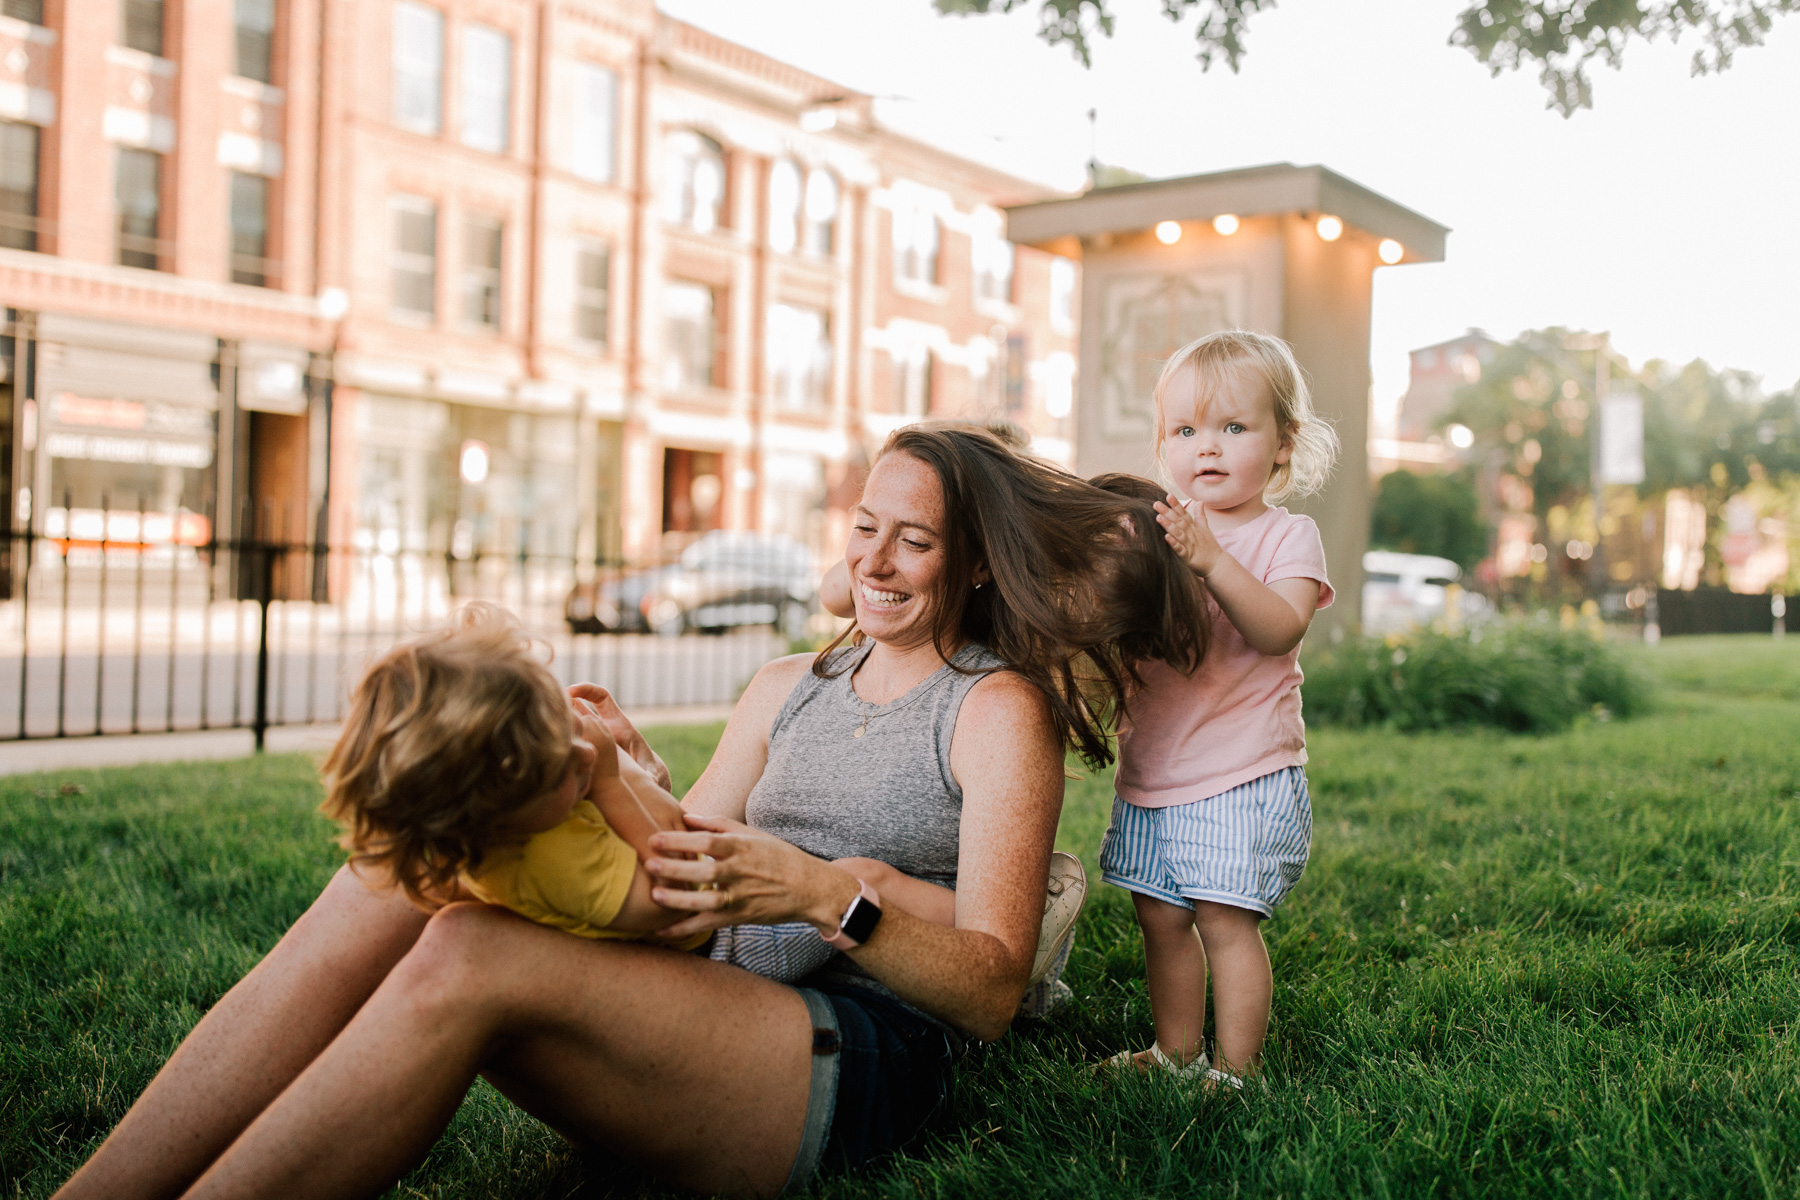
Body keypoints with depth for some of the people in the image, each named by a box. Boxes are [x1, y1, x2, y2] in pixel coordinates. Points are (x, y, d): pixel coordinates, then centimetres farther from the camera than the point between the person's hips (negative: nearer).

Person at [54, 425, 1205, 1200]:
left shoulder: (1002, 710, 6)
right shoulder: (787, 688, 24)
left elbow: (993, 989, -5)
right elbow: (687, 884, 17)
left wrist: (824, 893, -21)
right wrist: (634, 780, -4)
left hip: (866, 1054, -6)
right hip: (710, 1005, 6)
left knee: (471, 953, -31)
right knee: (395, 885, -20)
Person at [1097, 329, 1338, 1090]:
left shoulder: (1286, 537, -4)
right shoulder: (1159, 530, 11)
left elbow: (1279, 631, -22)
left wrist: (1212, 559, -34)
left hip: (1243, 775, -5)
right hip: (1150, 773, 5)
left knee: (1226, 918, -5)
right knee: (1161, 916, 12)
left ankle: (1235, 1069, 9)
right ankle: (1175, 1053, 27)